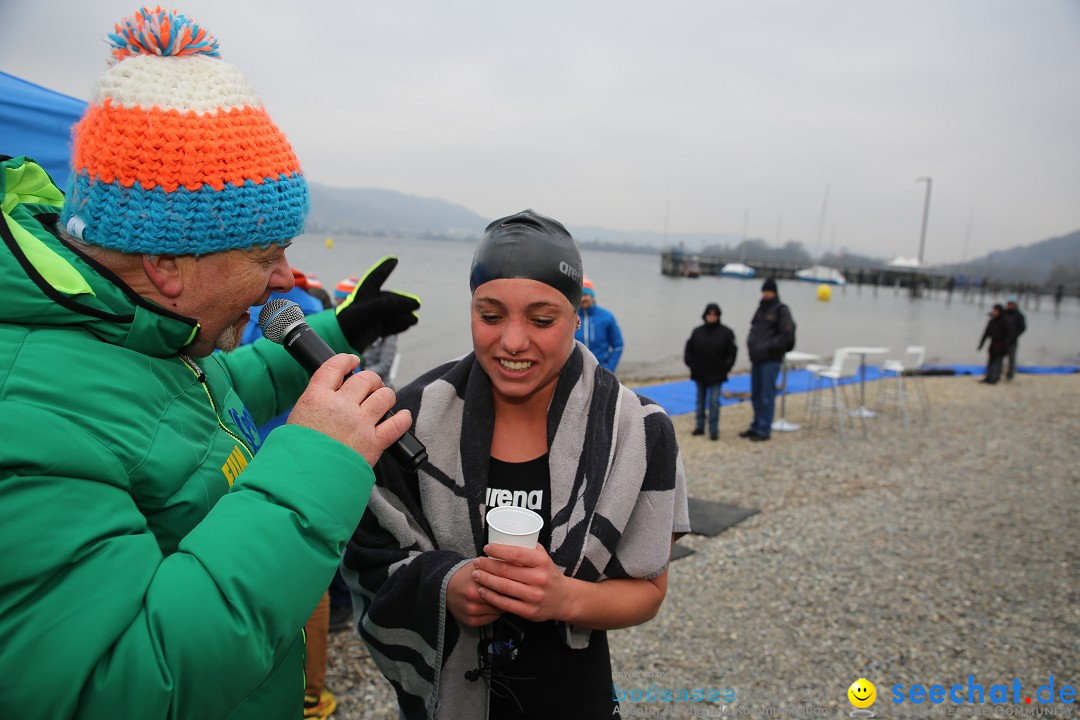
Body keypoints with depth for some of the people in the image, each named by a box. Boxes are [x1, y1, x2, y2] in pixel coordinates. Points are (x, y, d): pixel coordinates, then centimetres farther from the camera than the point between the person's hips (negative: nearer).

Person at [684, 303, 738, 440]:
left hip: (716, 375, -3)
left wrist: (726, 367, -6)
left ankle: (714, 430, 3)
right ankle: (699, 426, 23)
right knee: (700, 400, 13)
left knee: (714, 402, -3)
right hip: (700, 374, 3)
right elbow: (689, 349, 8)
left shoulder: (726, 332, -5)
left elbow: (732, 352, -2)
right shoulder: (697, 332, 1)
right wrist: (690, 363, 0)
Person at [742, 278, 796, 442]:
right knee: (756, 395, 13)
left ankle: (764, 430, 2)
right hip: (757, 359, 7)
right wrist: (751, 344, 5)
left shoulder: (781, 310, -7)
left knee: (767, 396, -4)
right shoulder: (761, 309, 15)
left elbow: (787, 335, -15)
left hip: (771, 360, -7)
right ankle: (756, 426, 24)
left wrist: (768, 346, -18)